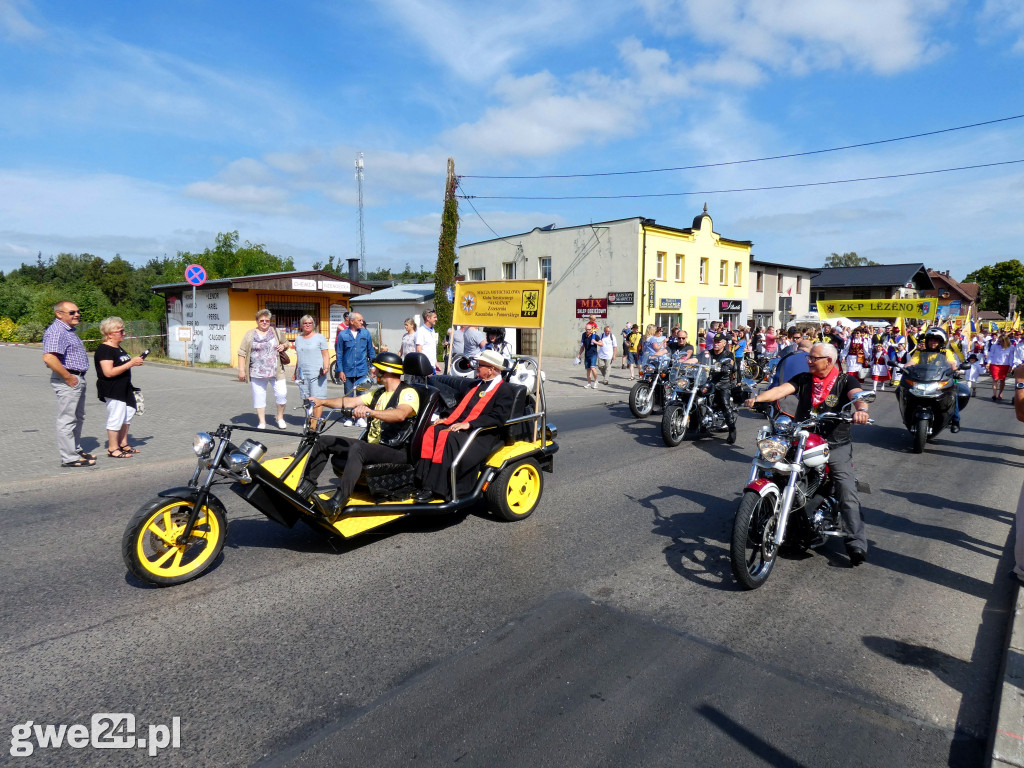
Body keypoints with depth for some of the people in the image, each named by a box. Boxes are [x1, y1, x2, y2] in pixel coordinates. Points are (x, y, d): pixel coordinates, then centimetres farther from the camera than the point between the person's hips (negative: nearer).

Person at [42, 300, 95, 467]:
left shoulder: (69, 331, 17)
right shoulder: (56, 331, -16)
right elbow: (49, 358, -28)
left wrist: (79, 378, 18)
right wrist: (68, 378, -22)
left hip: (77, 379, 11)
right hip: (67, 381, -11)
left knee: (78, 418, 19)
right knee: (67, 419, -5)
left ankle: (76, 450, 30)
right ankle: (69, 458, 0)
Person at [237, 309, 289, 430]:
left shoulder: (276, 332, 9)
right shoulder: (250, 334, 4)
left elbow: (286, 343, 23)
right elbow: (242, 353, 3)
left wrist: (283, 346, -2)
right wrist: (241, 370, -4)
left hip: (276, 372, 1)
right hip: (257, 373, -1)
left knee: (282, 394, -7)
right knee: (259, 397, 2)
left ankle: (280, 418, 14)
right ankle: (262, 422, 14)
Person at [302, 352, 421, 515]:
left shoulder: (408, 392, -9)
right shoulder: (379, 393, 21)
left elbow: (400, 414, -31)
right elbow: (350, 401, 18)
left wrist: (370, 412, -42)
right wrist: (322, 401, 9)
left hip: (396, 452, -9)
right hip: (372, 446, 9)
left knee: (357, 448, -37)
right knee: (324, 441, 7)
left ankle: (337, 502, -39)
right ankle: (307, 485, 12)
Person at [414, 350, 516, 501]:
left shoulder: (505, 389, -4)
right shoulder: (476, 385, 24)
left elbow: (497, 418, -16)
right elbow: (462, 406, 24)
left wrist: (469, 424, -23)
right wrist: (447, 419, 6)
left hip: (483, 434, -8)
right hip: (460, 426, 8)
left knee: (446, 437, -30)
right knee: (432, 431, -17)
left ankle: (435, 489, -26)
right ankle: (425, 483, -20)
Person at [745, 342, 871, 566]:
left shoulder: (845, 380, 2)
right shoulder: (803, 379, 10)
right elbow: (781, 390, -6)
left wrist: (861, 409, -43)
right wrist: (758, 398, -26)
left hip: (836, 447, -3)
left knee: (848, 495, -9)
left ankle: (857, 544, -7)